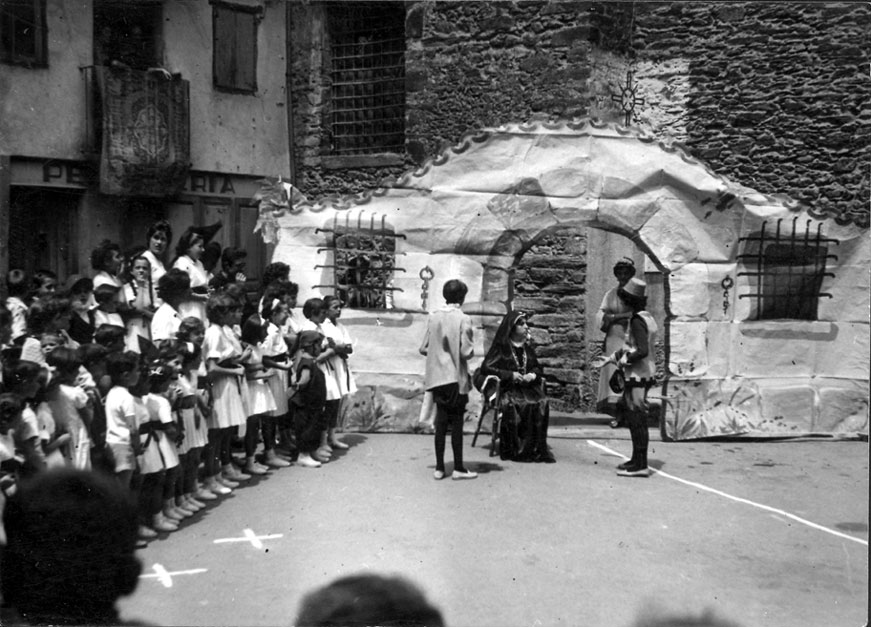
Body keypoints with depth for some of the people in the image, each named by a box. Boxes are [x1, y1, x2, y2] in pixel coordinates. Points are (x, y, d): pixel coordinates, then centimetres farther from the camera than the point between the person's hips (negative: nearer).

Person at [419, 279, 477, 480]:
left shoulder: (434, 318, 2)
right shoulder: (463, 319, -12)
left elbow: (423, 349, 4)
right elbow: (466, 352, -16)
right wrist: (472, 347, 5)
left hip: (437, 378, 4)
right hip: (456, 378, -4)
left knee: (441, 422, 10)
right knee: (456, 423, 3)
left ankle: (439, 467, 12)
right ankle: (458, 468, 8)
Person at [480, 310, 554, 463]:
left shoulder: (528, 348, 19)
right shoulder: (501, 347, 2)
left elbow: (538, 368, 25)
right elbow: (485, 368, -5)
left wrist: (533, 375, -1)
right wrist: (510, 375, -13)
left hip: (528, 387, 4)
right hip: (507, 389, -4)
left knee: (541, 402, -26)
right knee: (516, 405, -35)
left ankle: (537, 448, -22)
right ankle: (516, 449, -26)